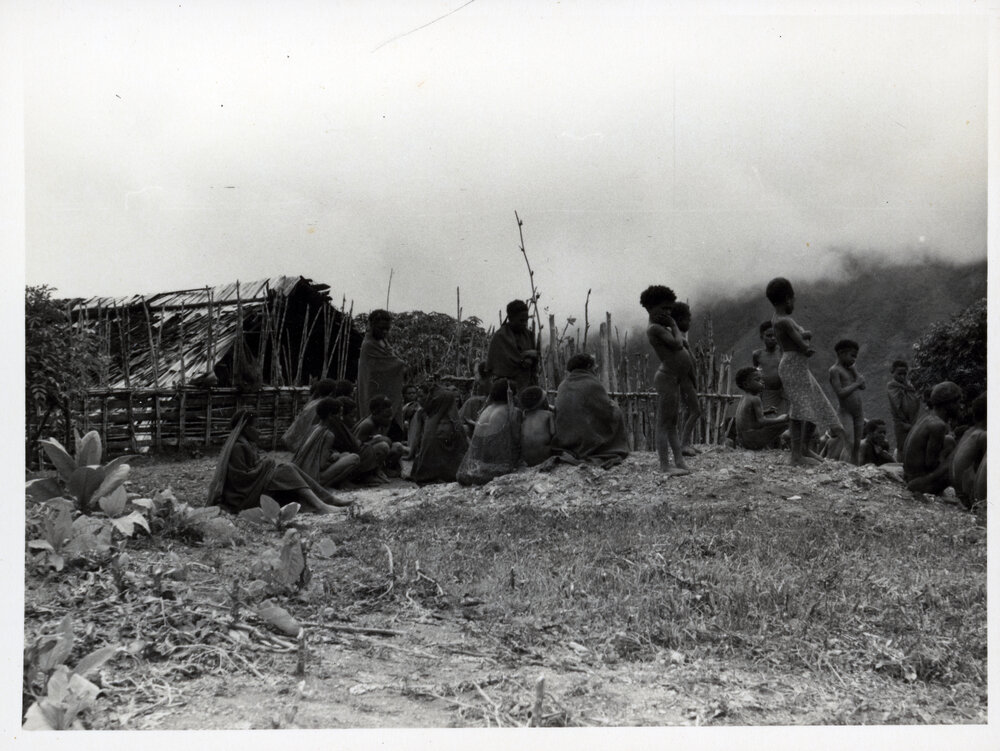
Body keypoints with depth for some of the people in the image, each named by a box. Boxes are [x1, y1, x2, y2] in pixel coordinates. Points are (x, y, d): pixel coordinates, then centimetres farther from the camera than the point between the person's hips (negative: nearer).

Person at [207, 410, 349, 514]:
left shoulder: (247, 444, 15)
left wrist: (266, 462, -2)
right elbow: (241, 478, -22)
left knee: (288, 469, -2)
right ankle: (318, 505, -30)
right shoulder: (237, 447, -16)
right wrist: (265, 465, -13)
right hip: (243, 498, -9)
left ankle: (330, 499, -12)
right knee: (286, 471, -16)